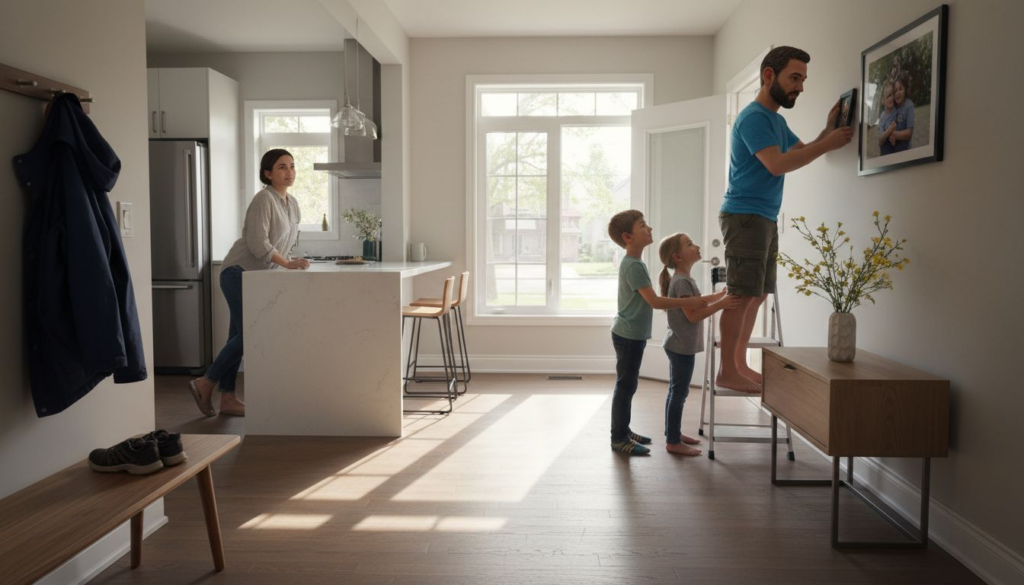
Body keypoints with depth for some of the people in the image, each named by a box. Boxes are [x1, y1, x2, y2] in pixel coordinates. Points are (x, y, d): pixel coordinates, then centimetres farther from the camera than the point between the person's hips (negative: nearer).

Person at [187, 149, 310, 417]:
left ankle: (227, 398, 10)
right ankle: (205, 383, 3)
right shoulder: (264, 199, -14)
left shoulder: (292, 204, 12)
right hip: (239, 272, -8)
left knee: (240, 335, 7)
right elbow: (258, 243, -21)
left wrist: (289, 263, 4)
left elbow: (289, 239, 20)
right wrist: (287, 264, -23)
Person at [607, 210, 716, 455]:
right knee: (625, 386, -3)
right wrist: (689, 302, -20)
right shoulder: (633, 265, -20)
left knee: (628, 385, 16)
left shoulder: (634, 263, 12)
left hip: (632, 334, 10)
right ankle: (618, 438, 6)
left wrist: (688, 302, 20)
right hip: (628, 335, -10)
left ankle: (624, 431, 27)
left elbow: (648, 299, 19)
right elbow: (654, 301, -24)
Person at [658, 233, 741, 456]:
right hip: (682, 346, -10)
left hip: (679, 345, 10)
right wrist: (721, 305, -28)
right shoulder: (682, 282, -21)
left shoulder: (683, 279, 12)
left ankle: (674, 434, 27)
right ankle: (673, 442, 4)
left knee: (675, 391, 16)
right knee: (679, 393, -4)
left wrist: (722, 294, 17)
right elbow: (693, 315, -24)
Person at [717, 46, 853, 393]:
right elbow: (777, 164, -22)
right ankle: (727, 372, -5)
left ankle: (739, 365, 18)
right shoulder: (753, 117, -12)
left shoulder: (776, 119, 19)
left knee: (756, 294, 11)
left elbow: (801, 151, 26)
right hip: (745, 216, -10)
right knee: (742, 294, -10)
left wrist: (829, 128, 12)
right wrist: (827, 145, -18)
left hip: (765, 218, 10)